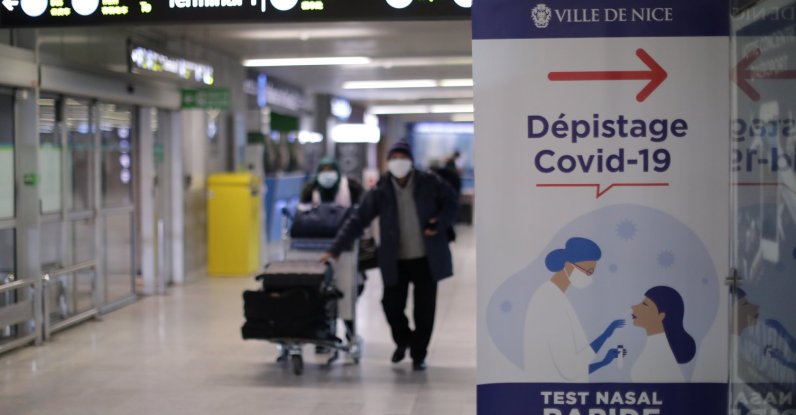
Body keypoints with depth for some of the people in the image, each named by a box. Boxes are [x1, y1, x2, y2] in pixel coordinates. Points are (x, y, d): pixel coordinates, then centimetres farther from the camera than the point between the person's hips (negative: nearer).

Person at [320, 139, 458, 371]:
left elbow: (450, 202, 7)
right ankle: (403, 340, 31)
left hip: (426, 258, 0)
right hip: (396, 260, 0)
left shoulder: (428, 183, -5)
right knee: (391, 305, 0)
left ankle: (419, 354, 23)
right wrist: (335, 249, -11)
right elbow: (357, 221, -6)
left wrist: (440, 223, -12)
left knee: (424, 309, 4)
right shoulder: (381, 190, -5)